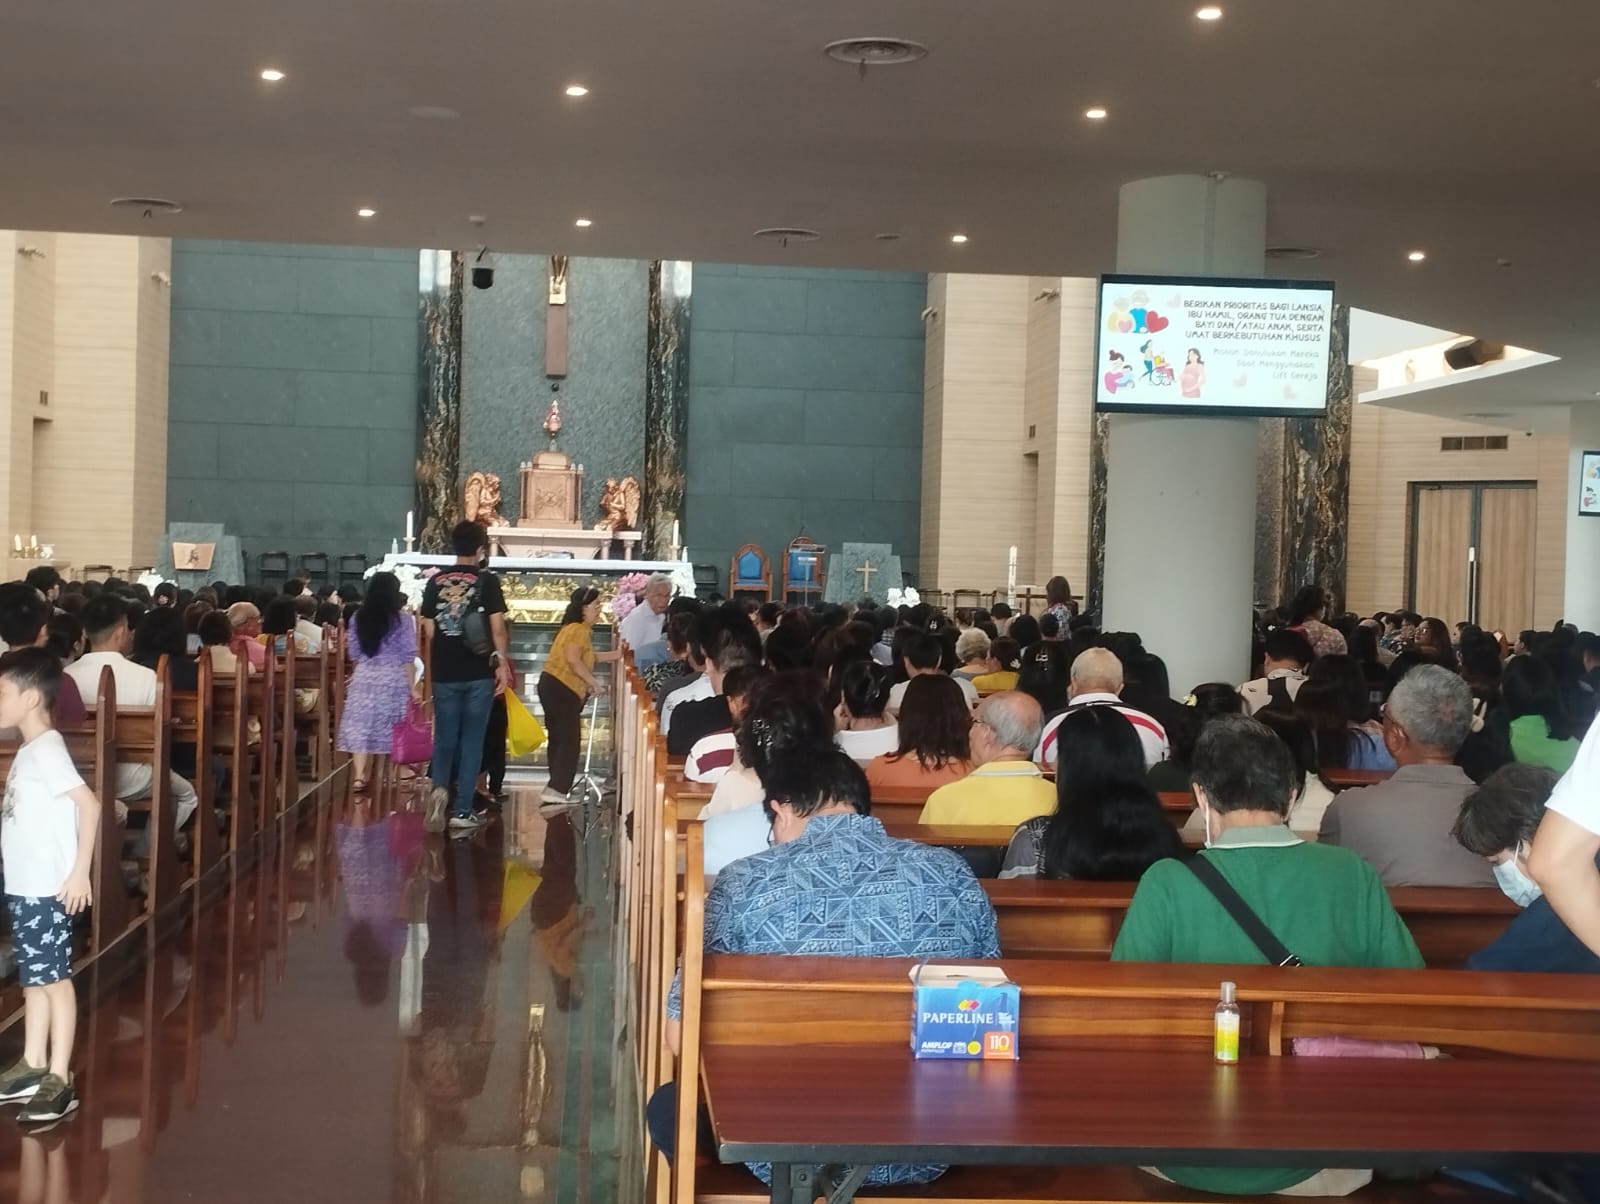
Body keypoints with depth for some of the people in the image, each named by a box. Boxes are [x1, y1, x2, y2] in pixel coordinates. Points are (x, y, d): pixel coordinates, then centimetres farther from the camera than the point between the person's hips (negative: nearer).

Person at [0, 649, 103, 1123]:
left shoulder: (46, 751, -16)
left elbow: (90, 804, -22)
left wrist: (80, 872, -21)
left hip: (48, 889, -9)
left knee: (54, 979, -1)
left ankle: (59, 1080, 5)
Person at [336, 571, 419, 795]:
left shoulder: (358, 618, 3)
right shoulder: (402, 619, -5)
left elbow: (353, 654, 8)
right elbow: (408, 656, -6)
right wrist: (412, 687, -2)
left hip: (363, 679, 2)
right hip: (392, 681, -1)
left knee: (360, 726, -1)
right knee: (385, 728, 8)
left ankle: (359, 775, -18)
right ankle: (377, 778, 16)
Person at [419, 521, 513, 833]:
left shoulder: (435, 581, 5)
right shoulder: (487, 581, -3)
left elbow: (428, 631, 7)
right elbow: (497, 626, -7)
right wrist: (502, 663, 3)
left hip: (444, 672, 2)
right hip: (478, 672, -2)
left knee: (444, 737, 12)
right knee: (472, 740, 5)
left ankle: (439, 787, -14)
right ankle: (461, 810, 4)